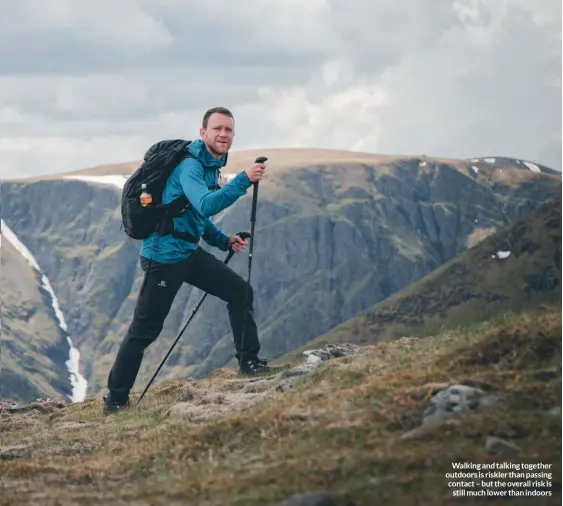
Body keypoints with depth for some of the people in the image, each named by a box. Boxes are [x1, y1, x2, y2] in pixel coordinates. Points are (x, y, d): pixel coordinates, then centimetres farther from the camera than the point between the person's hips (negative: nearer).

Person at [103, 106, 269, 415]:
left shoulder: (211, 165, 11)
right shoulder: (189, 166, -19)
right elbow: (205, 205, -37)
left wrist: (223, 241, 8)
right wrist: (243, 181, -43)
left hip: (190, 253, 9)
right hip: (164, 258, -9)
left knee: (240, 292, 2)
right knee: (144, 329, -2)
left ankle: (249, 361, 13)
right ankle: (115, 398, 9)